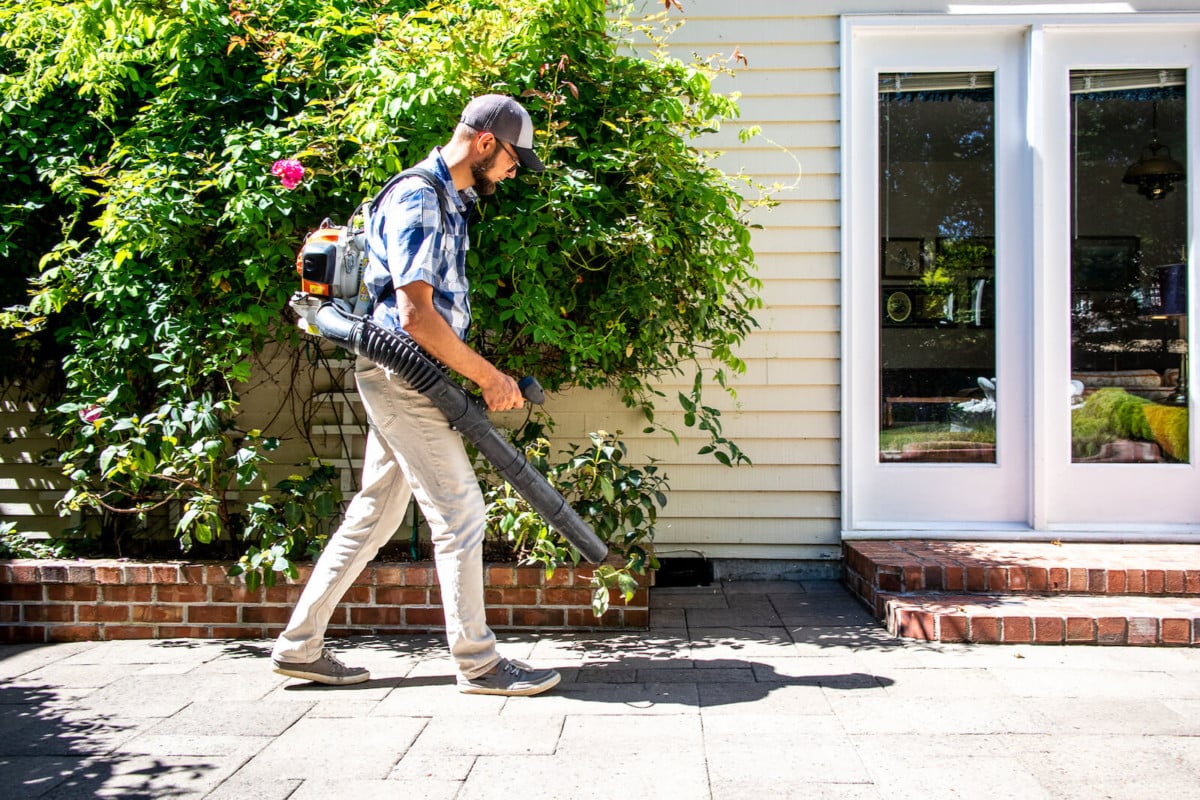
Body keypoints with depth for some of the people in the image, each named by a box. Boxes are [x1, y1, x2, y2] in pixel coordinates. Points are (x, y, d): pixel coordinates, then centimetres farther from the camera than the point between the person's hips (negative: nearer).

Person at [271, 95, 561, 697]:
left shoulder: (450, 200, 18)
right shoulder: (418, 199, -14)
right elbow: (416, 315, -22)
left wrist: (485, 377, 12)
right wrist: (489, 376, -15)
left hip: (404, 379, 10)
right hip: (401, 372, -10)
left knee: (373, 515, 13)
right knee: (460, 513, -4)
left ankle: (300, 646, 23)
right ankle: (477, 662, 7)